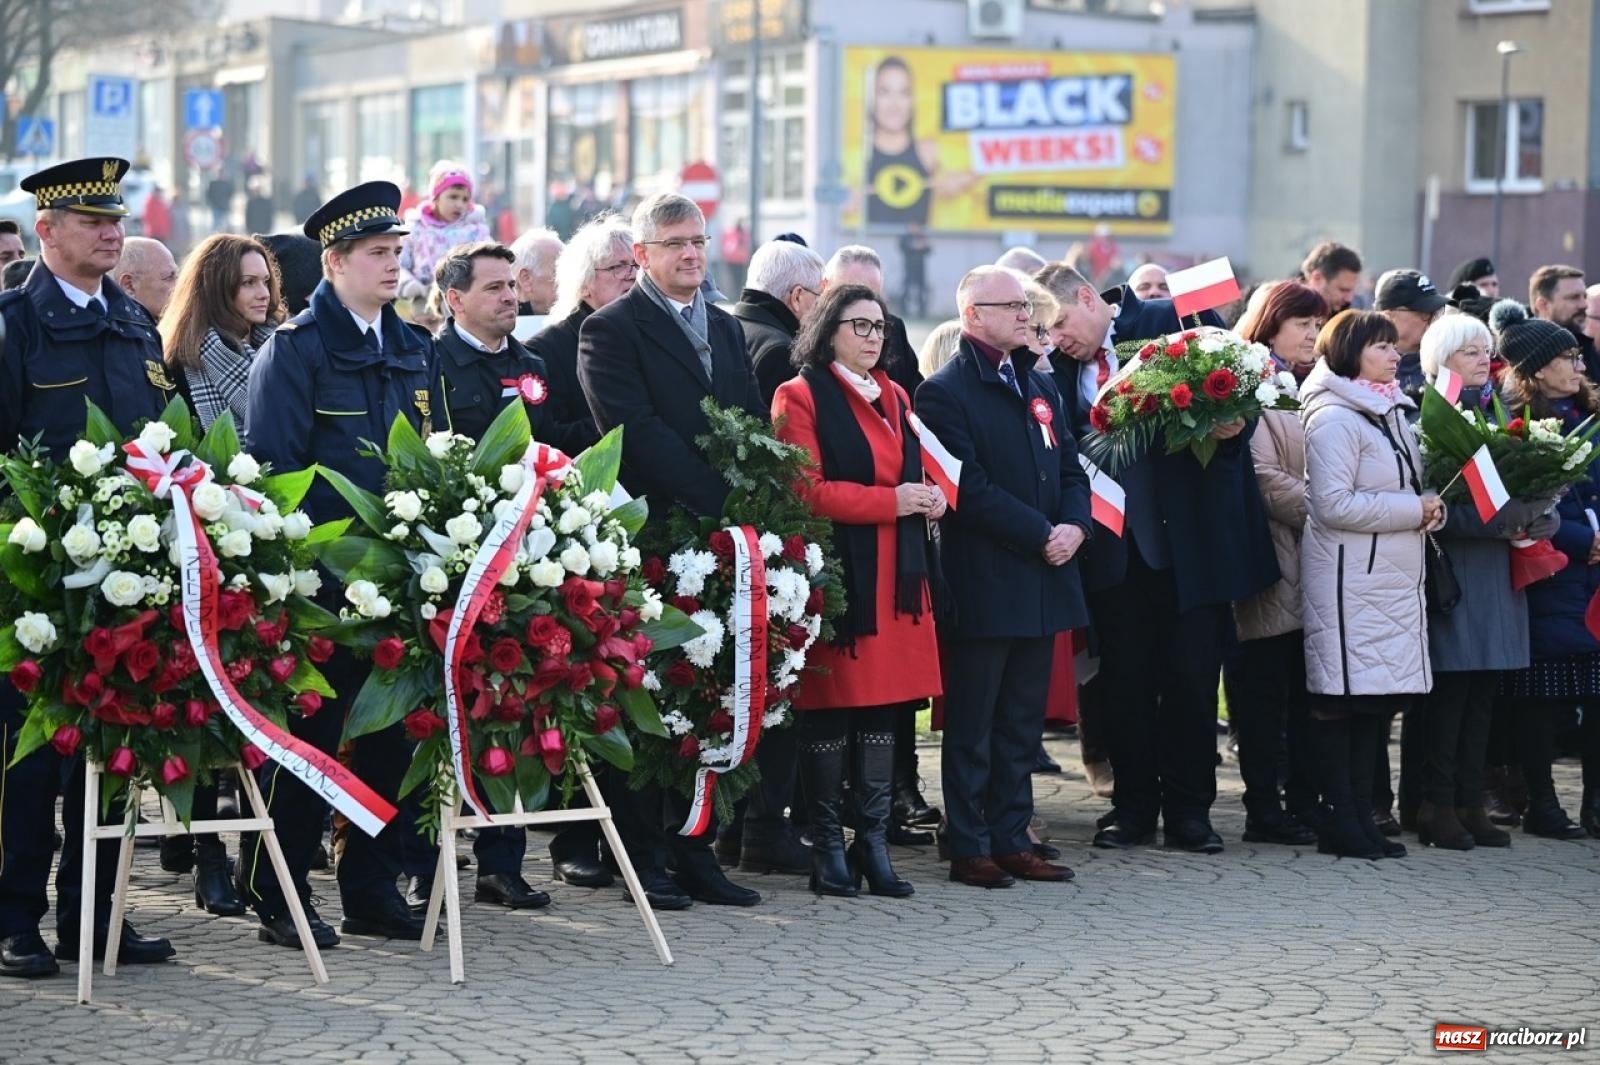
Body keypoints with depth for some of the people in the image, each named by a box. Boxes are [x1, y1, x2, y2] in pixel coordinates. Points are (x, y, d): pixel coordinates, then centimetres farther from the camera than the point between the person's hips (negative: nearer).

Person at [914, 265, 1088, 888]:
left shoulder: (1040, 385, 16)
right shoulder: (945, 392, -9)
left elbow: (1070, 468, 15)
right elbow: (972, 488, -16)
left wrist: (1075, 525, -4)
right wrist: (1041, 534, -16)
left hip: (1043, 580, 7)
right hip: (983, 584, -7)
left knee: (1022, 723, 11)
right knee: (973, 725, 0)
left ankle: (1012, 840, 18)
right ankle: (969, 849, 6)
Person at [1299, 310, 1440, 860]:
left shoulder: (1390, 412, 16)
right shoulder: (1334, 418, -12)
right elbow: (1334, 504, -20)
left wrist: (1427, 509, 5)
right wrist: (1414, 510, -14)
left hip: (1392, 579, 9)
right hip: (1349, 581, -9)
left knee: (1379, 700, 9)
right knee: (1343, 700, -4)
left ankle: (1361, 817, 15)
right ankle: (1340, 823, 2)